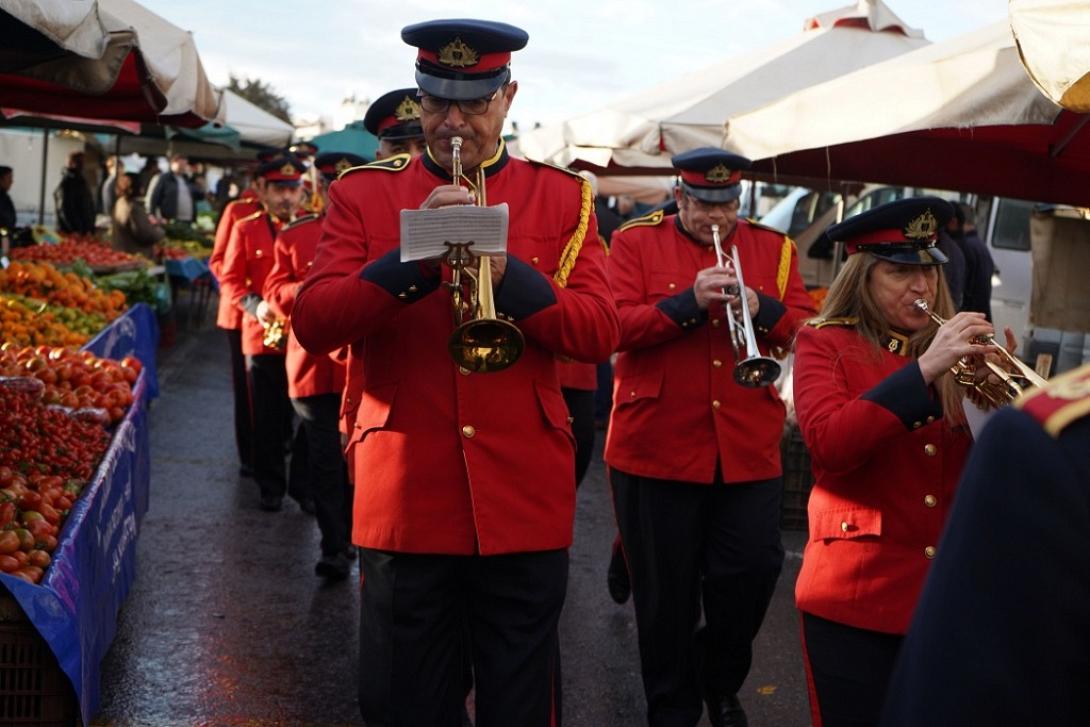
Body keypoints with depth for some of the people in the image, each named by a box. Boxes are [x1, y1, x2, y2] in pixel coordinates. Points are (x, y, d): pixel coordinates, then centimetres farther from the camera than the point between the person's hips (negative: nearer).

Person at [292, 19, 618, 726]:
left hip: (525, 496, 1)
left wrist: (509, 273, -19)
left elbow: (599, 333, -3)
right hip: (406, 499, 0)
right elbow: (311, 323, -6)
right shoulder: (363, 193, 4)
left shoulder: (563, 197, 6)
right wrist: (411, 257, -20)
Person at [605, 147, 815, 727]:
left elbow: (808, 330, 4)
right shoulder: (635, 242, 2)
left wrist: (761, 307, -15)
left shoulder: (773, 248, 11)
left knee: (753, 574, 4)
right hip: (657, 447, -2)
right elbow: (614, 326, -10)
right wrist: (687, 302, -21)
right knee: (665, 592, 7)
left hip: (750, 450, 2)